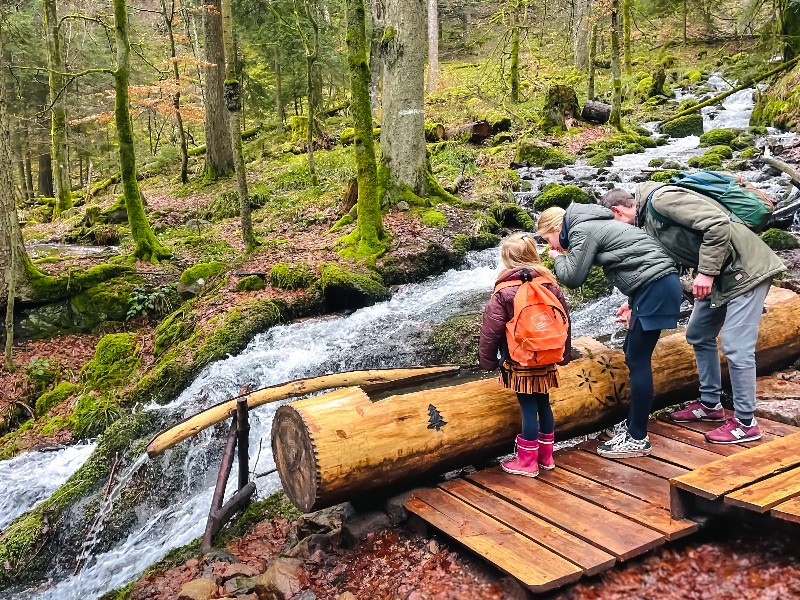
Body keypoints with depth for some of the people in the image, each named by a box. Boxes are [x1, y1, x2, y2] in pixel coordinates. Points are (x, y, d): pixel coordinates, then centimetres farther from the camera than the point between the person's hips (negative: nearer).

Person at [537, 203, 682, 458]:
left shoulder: (582, 230, -9)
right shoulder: (591, 225, 20)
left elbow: (572, 278, -9)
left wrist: (557, 257, 10)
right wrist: (632, 302, 18)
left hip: (655, 286, -10)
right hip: (656, 284, 10)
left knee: (637, 360, -5)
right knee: (634, 354, 16)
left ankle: (637, 439, 1)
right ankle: (633, 423, 27)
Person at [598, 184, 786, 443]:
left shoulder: (661, 198, -19)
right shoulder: (647, 220, 10)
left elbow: (718, 224, -27)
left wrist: (706, 272, -23)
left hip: (744, 268, -10)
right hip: (718, 274, 10)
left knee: (736, 347, -7)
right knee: (699, 336, 17)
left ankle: (745, 423, 6)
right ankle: (710, 404, 30)